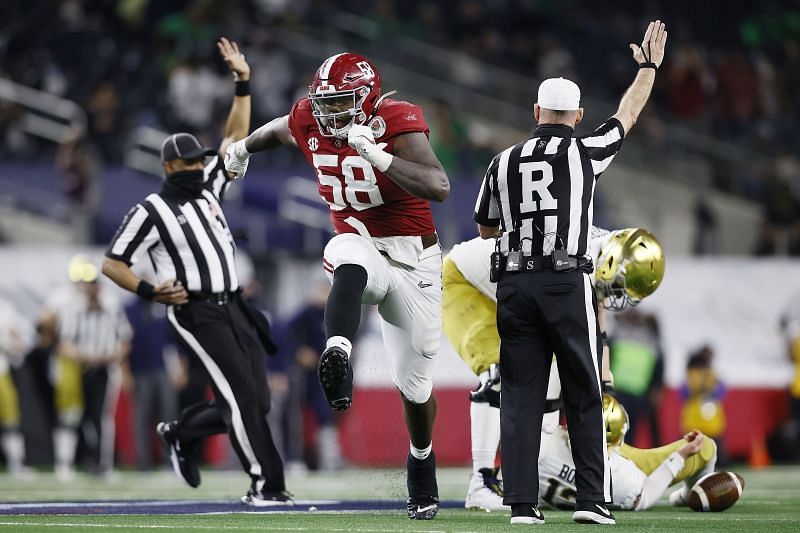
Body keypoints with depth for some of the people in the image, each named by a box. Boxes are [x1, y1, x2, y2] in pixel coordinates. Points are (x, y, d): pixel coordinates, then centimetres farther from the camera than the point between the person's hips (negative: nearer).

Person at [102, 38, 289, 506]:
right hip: (196, 313, -7)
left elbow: (236, 136, 17)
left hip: (233, 309, 7)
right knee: (242, 396, -14)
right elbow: (112, 264, -2)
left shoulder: (209, 187, 14)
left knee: (258, 401, 5)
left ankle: (181, 434, 25)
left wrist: (243, 84, 8)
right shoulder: (150, 212, -4)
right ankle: (265, 484, -9)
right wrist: (149, 292, -17)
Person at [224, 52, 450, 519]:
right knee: (350, 268, -40)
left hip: (413, 259, -2)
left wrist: (378, 157, -42)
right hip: (359, 245, 2)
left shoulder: (397, 123, -19)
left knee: (415, 382, 7)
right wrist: (245, 146, 38)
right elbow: (278, 130, 22)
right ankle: (338, 358, -65)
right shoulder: (309, 123, -4)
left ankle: (422, 465, 35)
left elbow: (439, 188, -34)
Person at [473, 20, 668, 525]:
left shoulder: (504, 162, 9)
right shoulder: (584, 153, 1)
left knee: (521, 394, 3)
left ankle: (522, 502, -2)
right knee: (584, 394, 4)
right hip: (567, 282, -3)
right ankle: (592, 498, -1)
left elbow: (486, 228, 21)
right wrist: (649, 66, 33)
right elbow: (629, 113, 18)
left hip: (513, 284, 3)